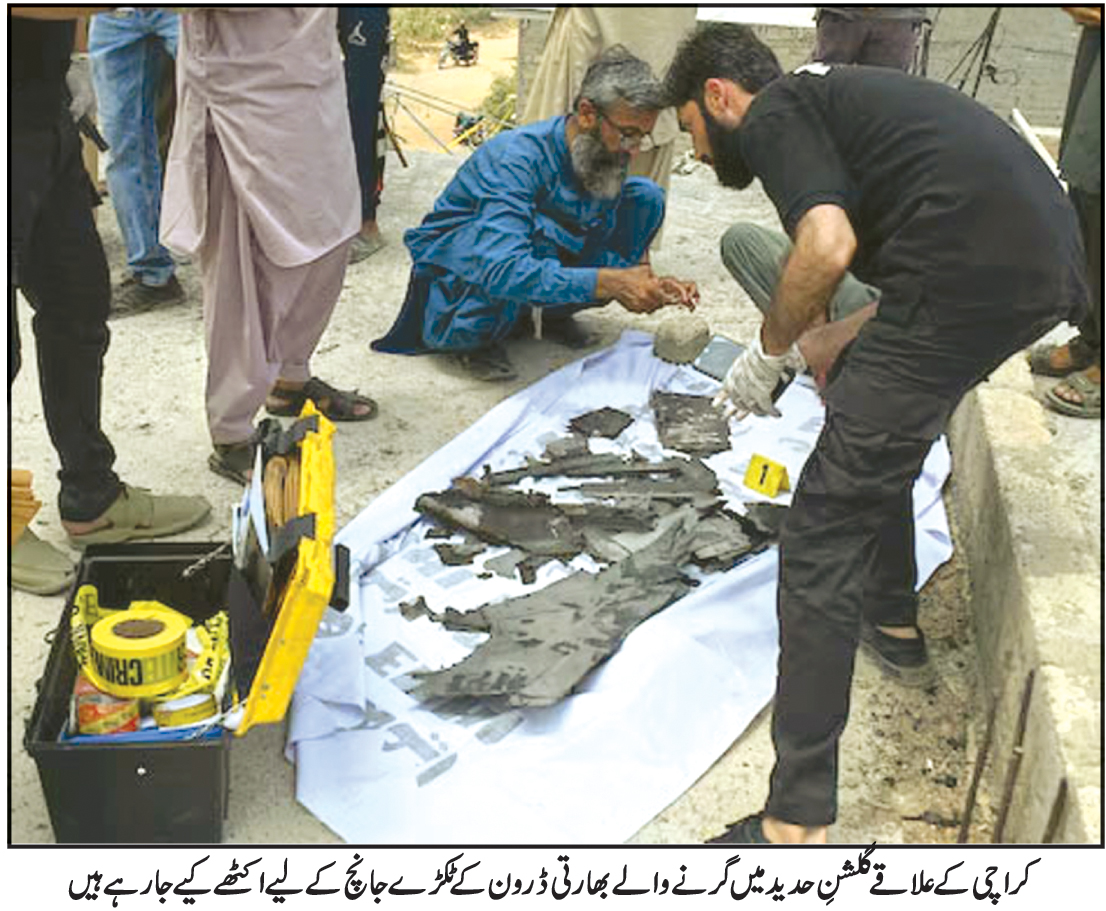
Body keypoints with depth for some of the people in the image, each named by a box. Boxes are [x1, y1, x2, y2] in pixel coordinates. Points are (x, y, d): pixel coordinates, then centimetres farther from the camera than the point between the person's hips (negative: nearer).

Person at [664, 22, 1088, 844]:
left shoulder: (773, 113, 4)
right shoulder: (834, 98, 30)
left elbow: (827, 248, -15)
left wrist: (770, 352, 2)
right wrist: (809, 348, 29)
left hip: (973, 271, -10)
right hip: (1047, 261, 10)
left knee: (824, 529, -7)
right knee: (879, 432, 33)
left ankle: (799, 822, -5)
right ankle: (893, 620, 46)